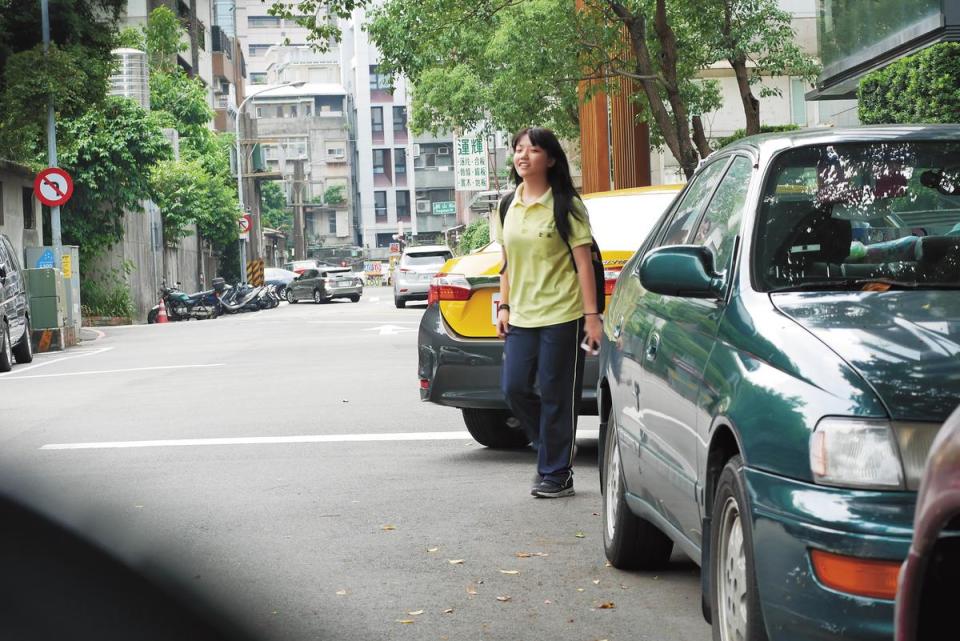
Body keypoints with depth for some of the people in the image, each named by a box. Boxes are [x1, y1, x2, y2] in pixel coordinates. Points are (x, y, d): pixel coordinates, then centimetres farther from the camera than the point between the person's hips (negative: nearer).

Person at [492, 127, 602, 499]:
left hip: (561, 315, -5)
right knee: (514, 389, -1)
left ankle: (556, 474, 8)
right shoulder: (508, 207, 12)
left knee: (556, 397, -2)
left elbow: (583, 262, -7)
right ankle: (551, 451, 21)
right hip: (521, 316, 6)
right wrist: (504, 306, 11)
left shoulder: (564, 206, -5)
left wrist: (591, 315, -11)